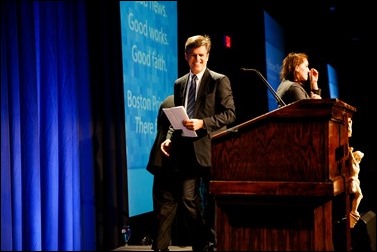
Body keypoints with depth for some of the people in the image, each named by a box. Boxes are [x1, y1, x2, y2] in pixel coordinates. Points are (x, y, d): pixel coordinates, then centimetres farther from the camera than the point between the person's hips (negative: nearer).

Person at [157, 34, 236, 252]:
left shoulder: (219, 80, 0)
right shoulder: (179, 84, 15)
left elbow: (229, 113, -8)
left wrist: (202, 123, -19)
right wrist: (170, 138, 1)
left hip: (210, 148, -4)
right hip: (186, 149, 5)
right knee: (189, 198, 4)